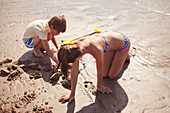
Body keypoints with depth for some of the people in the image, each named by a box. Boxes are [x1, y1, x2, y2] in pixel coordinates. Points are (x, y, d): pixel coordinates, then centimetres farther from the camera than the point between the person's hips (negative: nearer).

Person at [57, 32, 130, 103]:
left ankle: (124, 56, 24)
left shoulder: (96, 51, -45)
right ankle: (115, 55, 30)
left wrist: (99, 86, -6)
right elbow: (74, 70, -20)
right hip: (111, 41, 5)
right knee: (104, 74, 7)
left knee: (112, 76, 2)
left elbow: (99, 70, -26)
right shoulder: (75, 46, -26)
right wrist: (72, 94, -15)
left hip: (123, 42, -5)